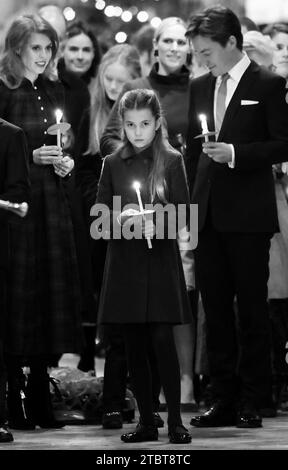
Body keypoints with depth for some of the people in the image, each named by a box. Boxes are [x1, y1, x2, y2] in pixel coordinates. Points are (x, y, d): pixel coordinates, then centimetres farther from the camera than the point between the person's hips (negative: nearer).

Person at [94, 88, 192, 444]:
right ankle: (146, 421, 12)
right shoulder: (113, 164, 8)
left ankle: (175, 420, -3)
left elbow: (184, 212, -2)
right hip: (124, 263, 3)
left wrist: (156, 222, -19)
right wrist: (120, 218, -14)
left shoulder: (171, 161, 1)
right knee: (134, 344, 4)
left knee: (162, 340, -9)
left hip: (160, 260, -3)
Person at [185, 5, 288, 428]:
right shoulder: (200, 87, 14)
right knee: (215, 309, 7)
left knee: (252, 309, 0)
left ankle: (251, 403, 4)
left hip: (249, 215, -6)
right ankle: (223, 400, 12)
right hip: (207, 215, 6)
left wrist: (235, 153, -17)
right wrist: (189, 202, 12)